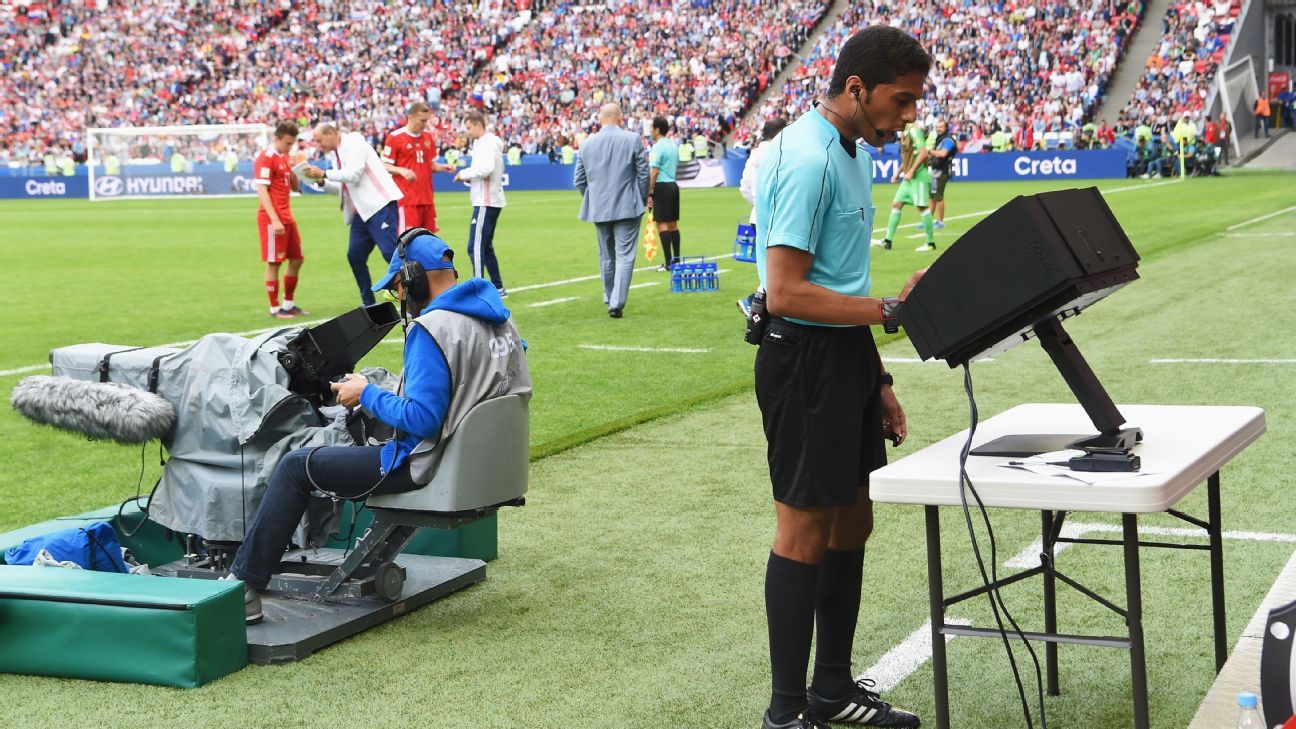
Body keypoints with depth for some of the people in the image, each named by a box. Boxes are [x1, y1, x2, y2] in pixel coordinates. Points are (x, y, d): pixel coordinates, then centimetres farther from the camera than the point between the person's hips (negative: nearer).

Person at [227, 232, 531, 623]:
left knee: (296, 467, 5)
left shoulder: (432, 329, -21)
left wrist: (366, 395, -11)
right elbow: (520, 391, 17)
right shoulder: (500, 316, 6)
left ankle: (243, 587, 10)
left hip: (428, 469, -9)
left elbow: (422, 419, -27)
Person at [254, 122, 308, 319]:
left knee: (296, 260, 11)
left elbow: (294, 187, 20)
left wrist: (294, 171, -1)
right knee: (274, 263, -3)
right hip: (272, 219, -9)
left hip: (286, 216, 9)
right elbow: (262, 191, -18)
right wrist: (275, 220, -24)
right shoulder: (266, 158, -12)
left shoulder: (284, 157, 14)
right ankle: (274, 308, 4)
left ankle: (288, 304, 21)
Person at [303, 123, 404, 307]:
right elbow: (343, 186, 21)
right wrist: (322, 182, 5)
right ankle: (368, 304, 13)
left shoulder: (354, 142, -8)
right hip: (363, 210, 9)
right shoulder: (337, 154, 17)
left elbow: (353, 174, -19)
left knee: (390, 251, -16)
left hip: (380, 205, -9)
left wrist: (324, 174, -13)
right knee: (355, 255, 4)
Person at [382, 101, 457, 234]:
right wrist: (401, 170, -22)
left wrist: (444, 167, 2)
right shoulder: (394, 137, -5)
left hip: (427, 198, 6)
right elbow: (385, 166, -4)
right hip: (406, 198, -6)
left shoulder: (428, 137, 13)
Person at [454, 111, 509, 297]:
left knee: (475, 247, -12)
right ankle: (498, 288, 21)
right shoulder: (481, 143, 18)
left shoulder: (488, 143, -13)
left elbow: (486, 169, -27)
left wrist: (465, 173, -14)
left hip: (486, 202, -11)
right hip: (489, 201, 11)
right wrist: (470, 178, 5)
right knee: (486, 247, 17)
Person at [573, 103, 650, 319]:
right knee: (625, 255, -2)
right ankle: (617, 303, -12)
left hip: (598, 209, 3)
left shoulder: (586, 144, 2)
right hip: (627, 207, -3)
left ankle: (610, 300, 26)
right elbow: (643, 173, -4)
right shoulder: (633, 139, -7)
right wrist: (643, 199, 11)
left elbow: (580, 180, 6)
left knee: (606, 257, 16)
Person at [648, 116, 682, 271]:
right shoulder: (673, 145, 12)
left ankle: (668, 262, -10)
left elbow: (654, 172, -17)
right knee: (673, 223, 12)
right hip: (673, 185, 8)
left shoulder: (657, 147, -13)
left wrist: (649, 194, -14)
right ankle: (676, 259, 15)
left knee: (662, 223, -7)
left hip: (661, 187, -8)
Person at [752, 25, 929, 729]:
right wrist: (891, 310, -26)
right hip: (804, 359, -10)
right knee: (805, 529, -4)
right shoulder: (806, 160, -18)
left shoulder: (849, 153, 13)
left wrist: (877, 380, 20)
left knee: (852, 521, 15)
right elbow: (785, 293, -23)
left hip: (845, 354, 10)